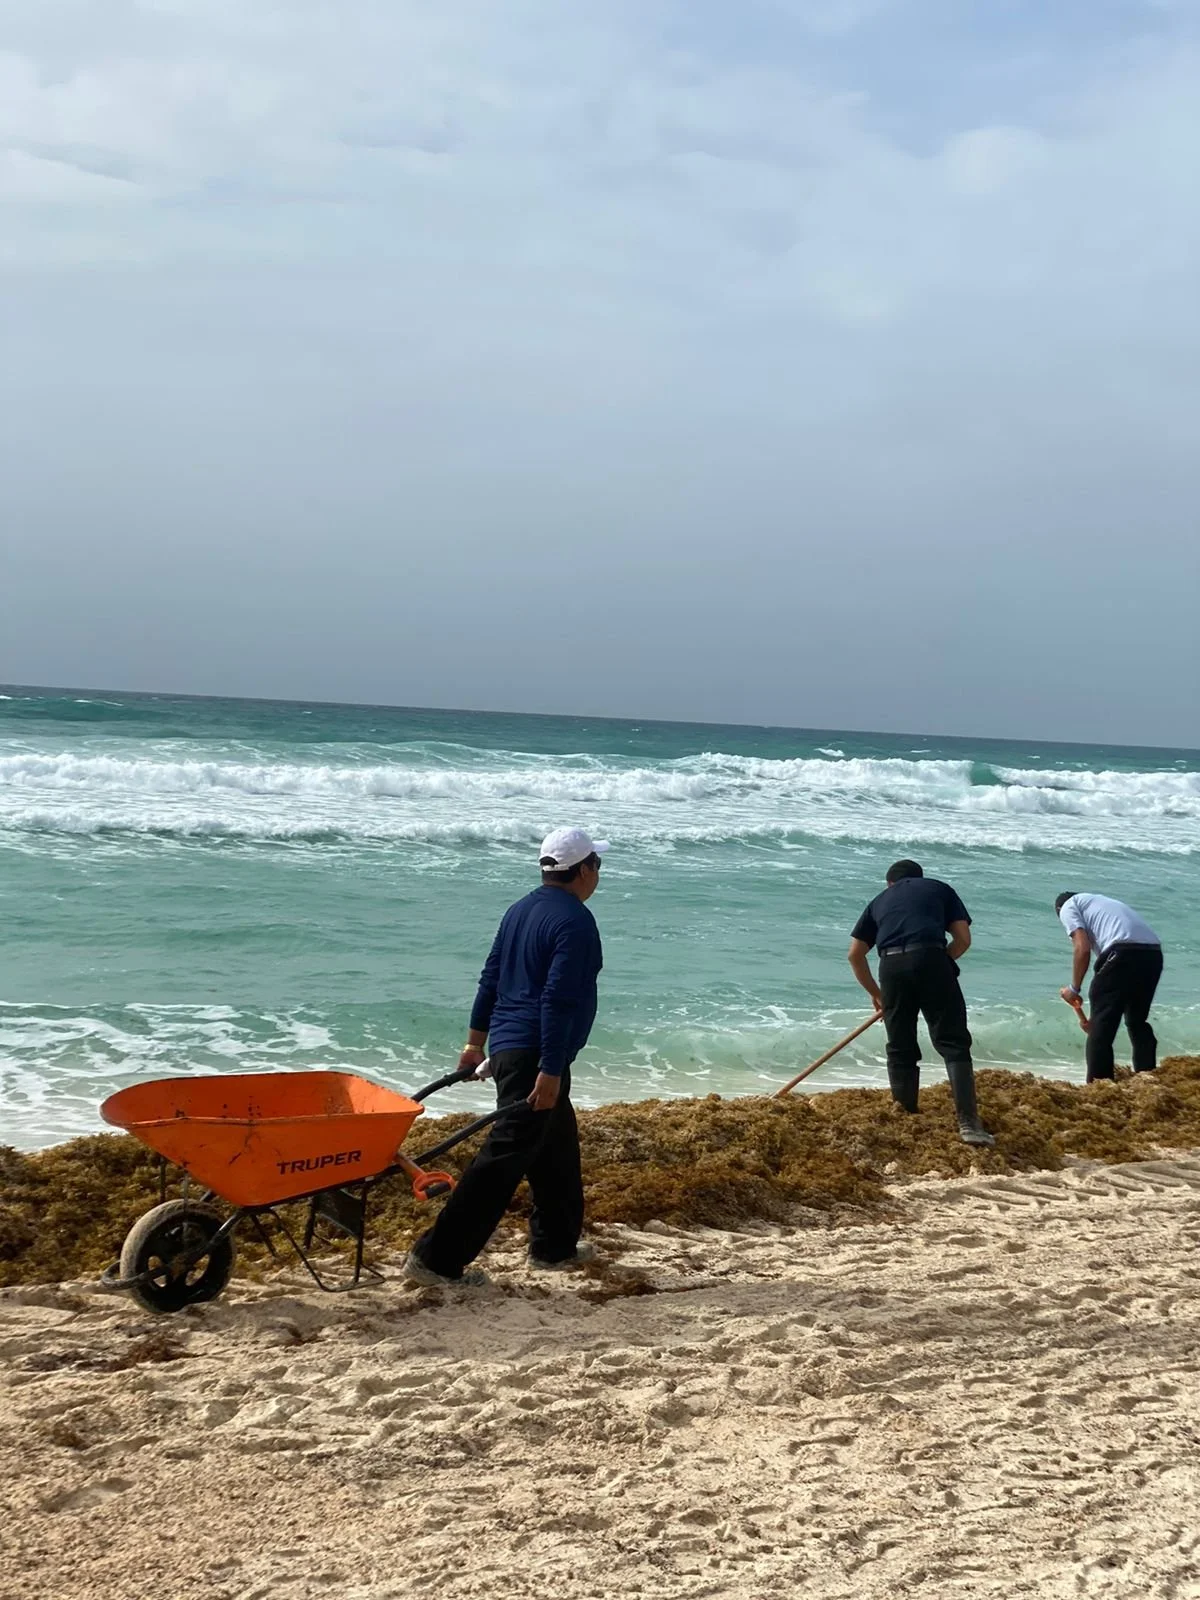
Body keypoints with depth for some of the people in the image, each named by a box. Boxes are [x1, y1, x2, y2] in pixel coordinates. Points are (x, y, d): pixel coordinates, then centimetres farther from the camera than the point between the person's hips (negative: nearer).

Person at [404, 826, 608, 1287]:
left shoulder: (520, 911, 13)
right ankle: (436, 1258, -10)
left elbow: (490, 979, 17)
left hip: (506, 1046, 10)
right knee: (503, 1159, -9)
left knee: (558, 1147, 22)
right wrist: (550, 1072, -22)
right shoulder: (575, 921, -14)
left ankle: (556, 1245, 32)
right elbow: (558, 1000, -21)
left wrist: (476, 1042, 23)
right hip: (535, 1056, -10)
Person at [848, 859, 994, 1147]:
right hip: (930, 957, -2)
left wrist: (875, 993, 38)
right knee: (953, 1043, -1)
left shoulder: (880, 900, 31)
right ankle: (968, 1122, -10)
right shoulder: (939, 889, 28)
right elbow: (963, 939, 16)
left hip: (891, 964, 2)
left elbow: (855, 954, 27)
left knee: (900, 1049, 14)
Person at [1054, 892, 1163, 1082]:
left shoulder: (1068, 907, 17)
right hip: (1154, 953, 7)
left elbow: (1083, 949, -2)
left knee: (1101, 1025, 3)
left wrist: (1074, 989, 10)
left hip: (1123, 952, -7)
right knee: (1138, 1022, 24)